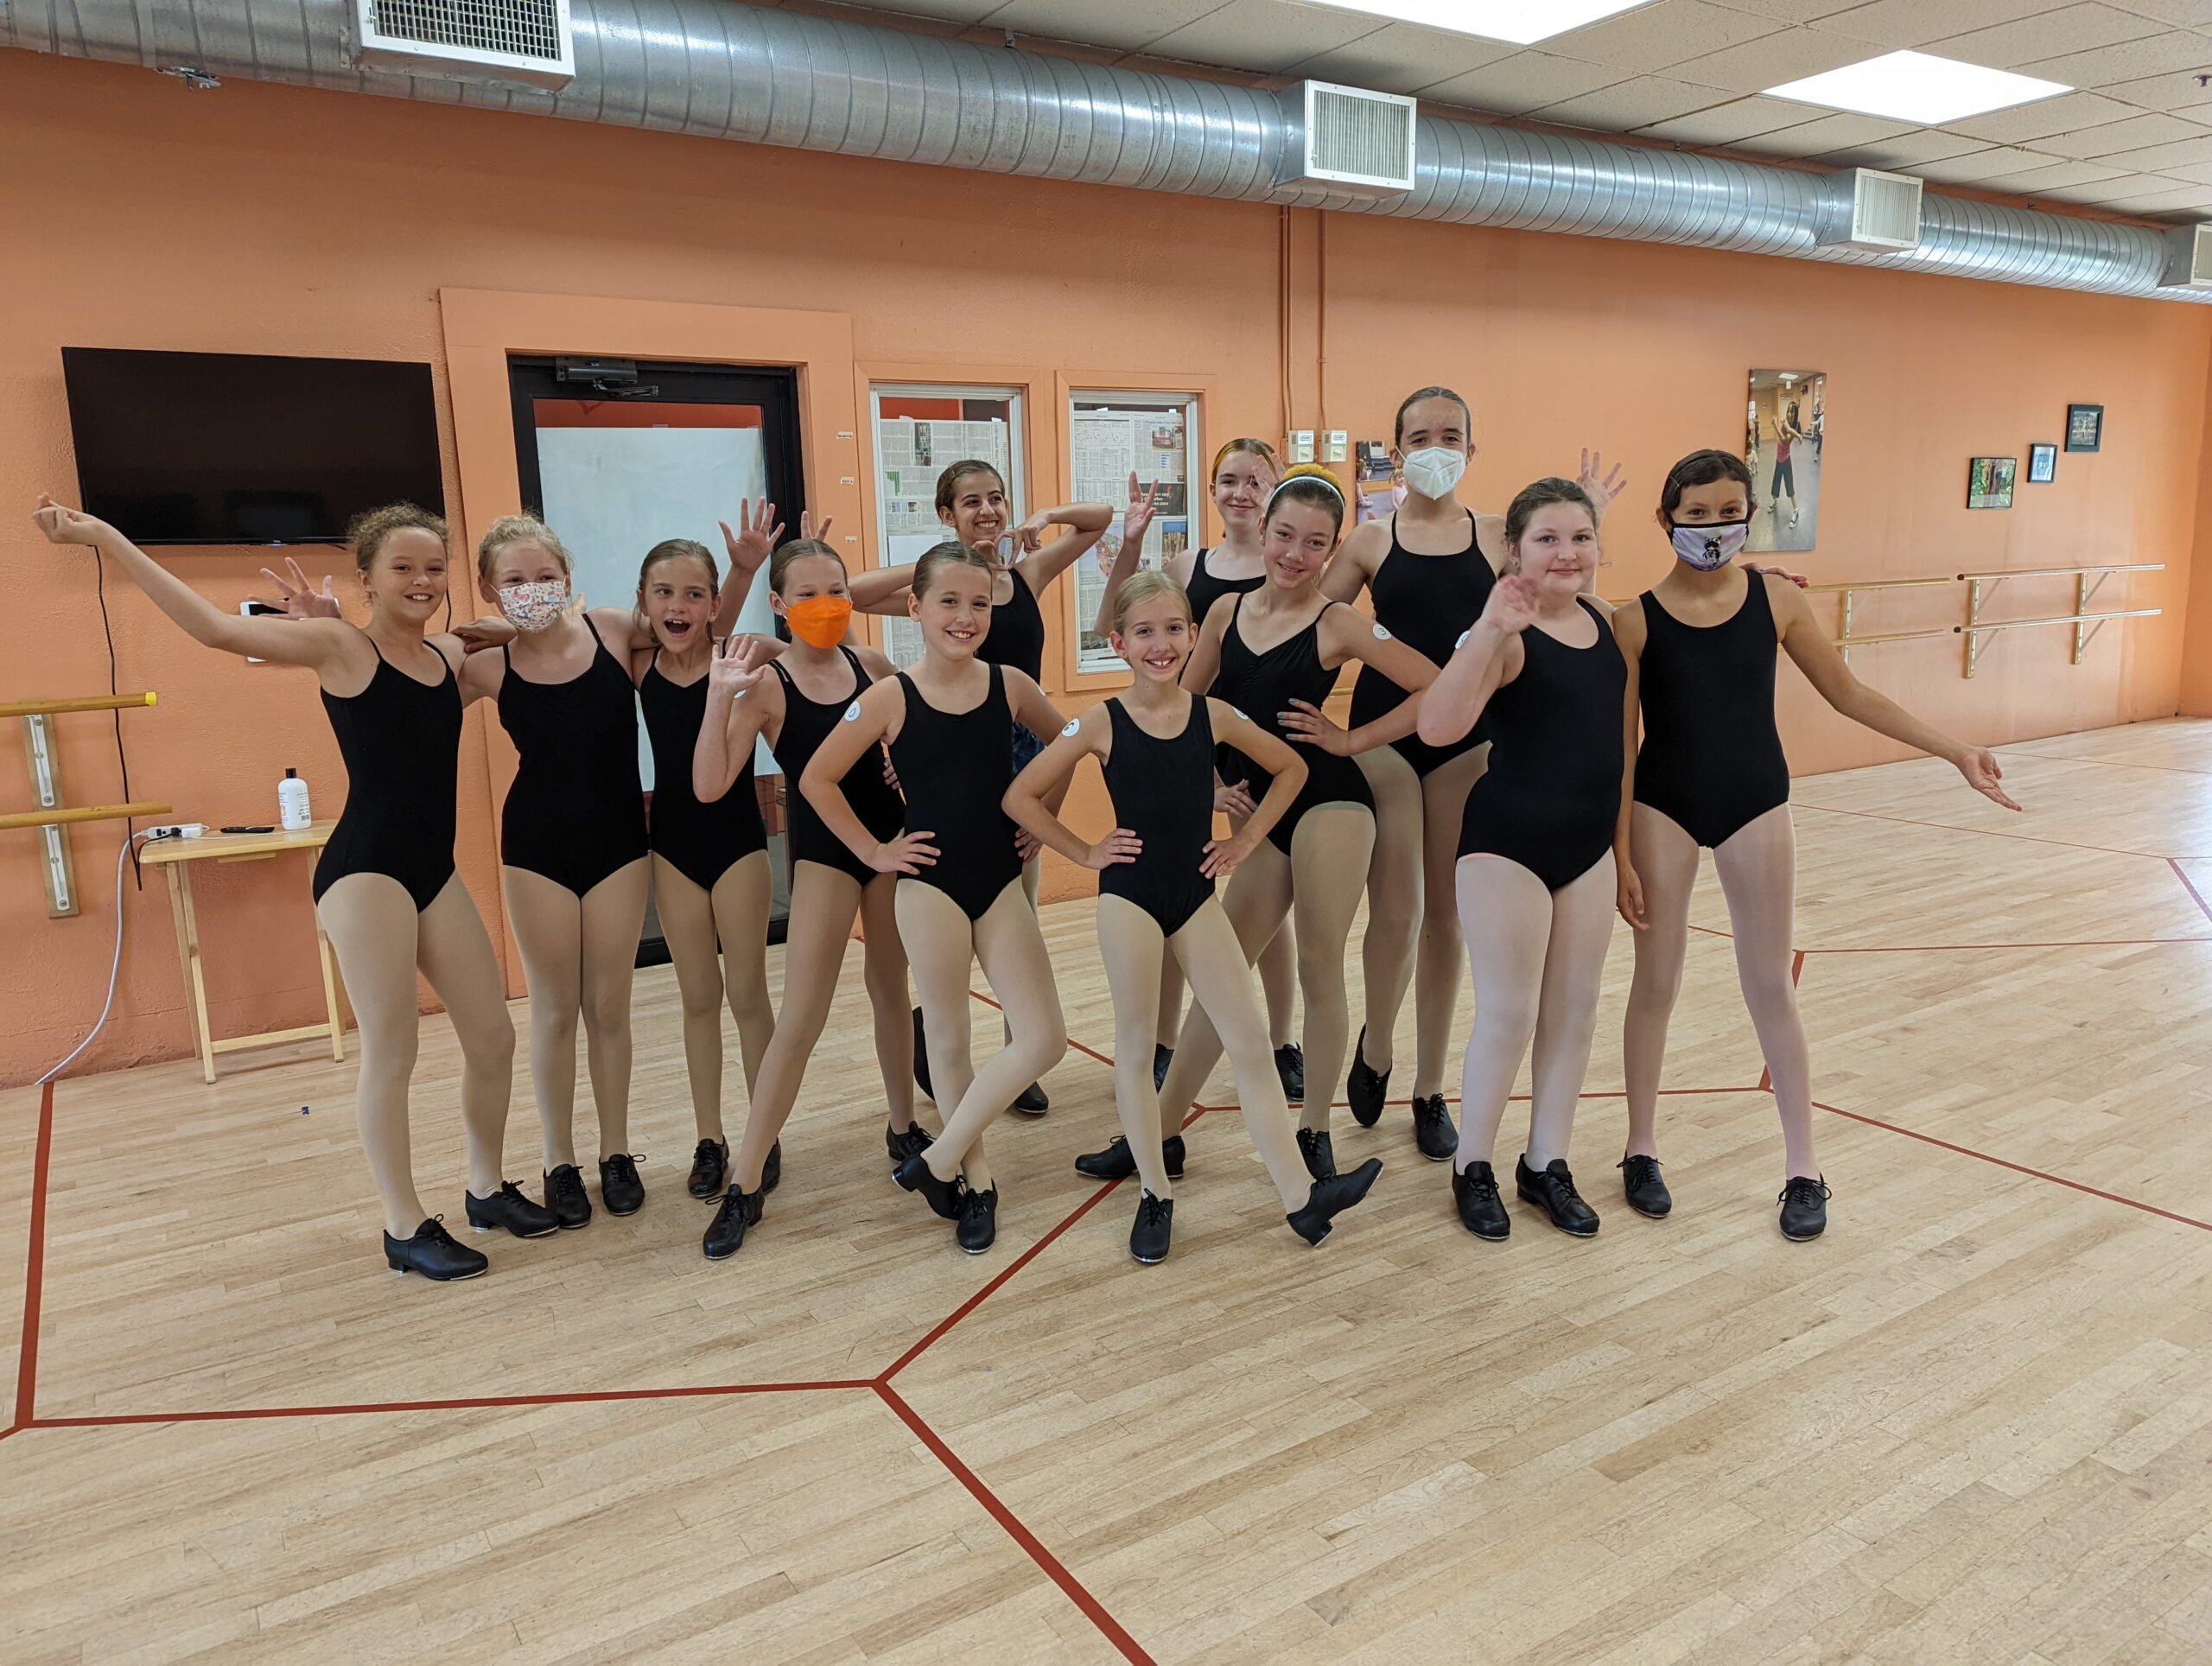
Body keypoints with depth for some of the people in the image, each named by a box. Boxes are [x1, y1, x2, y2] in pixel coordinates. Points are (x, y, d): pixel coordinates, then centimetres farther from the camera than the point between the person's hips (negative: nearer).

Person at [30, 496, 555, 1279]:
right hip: (364, 868, -6)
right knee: (391, 1051, -2)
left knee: (493, 1038, 8)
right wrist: (105, 538, -15)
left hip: (436, 870, 6)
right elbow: (218, 628, -13)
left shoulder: (454, 654, 10)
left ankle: (488, 1189, 27)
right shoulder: (339, 644, -5)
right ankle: (405, 1228, 11)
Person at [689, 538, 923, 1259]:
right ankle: (745, 1185, 4)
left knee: (892, 990, 17)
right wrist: (720, 695, -27)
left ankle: (904, 1128, 36)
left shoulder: (871, 665, 0)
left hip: (891, 837, 4)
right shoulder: (767, 684, -10)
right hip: (822, 849, -4)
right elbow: (710, 787, -19)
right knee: (800, 1020, -6)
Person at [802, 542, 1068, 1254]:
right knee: (949, 1041, 9)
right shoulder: (890, 697, -10)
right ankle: (976, 1180, 30)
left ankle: (942, 1161, 16)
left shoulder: (1009, 684, -2)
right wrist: (873, 851, -4)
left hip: (1002, 881, 3)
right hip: (930, 884, -3)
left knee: (1044, 1039, -2)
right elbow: (817, 780, -4)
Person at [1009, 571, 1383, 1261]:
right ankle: (1156, 1195, 20)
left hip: (1196, 894, 3)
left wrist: (1246, 839, 3)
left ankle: (1300, 1195, 6)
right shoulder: (1102, 723, -8)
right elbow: (1020, 797, -6)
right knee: (1135, 1044, 6)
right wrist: (1085, 853, -6)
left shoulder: (1213, 714, -2)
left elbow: (1291, 769, 11)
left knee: (1251, 1042, 1)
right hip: (1129, 894, -2)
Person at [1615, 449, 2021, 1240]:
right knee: (1657, 981, 8)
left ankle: (1802, 1168, 21)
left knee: (1770, 985, 9)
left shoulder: (1775, 598, -4)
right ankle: (1641, 1148, 24)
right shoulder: (1636, 619, -9)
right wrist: (1621, 856, -7)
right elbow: (1621, 745, -6)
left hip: (1757, 805, 2)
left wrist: (1955, 751, 3)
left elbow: (1847, 693, 6)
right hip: (1664, 809, -1)